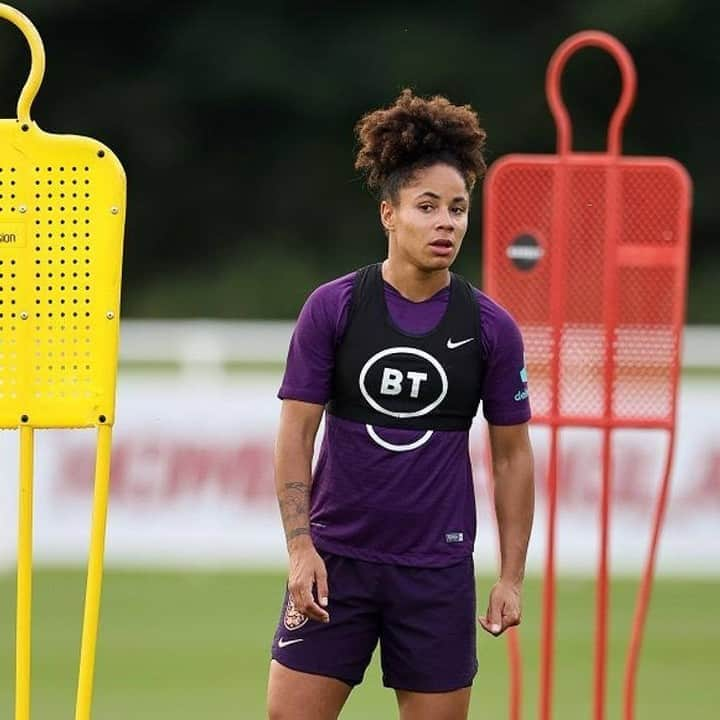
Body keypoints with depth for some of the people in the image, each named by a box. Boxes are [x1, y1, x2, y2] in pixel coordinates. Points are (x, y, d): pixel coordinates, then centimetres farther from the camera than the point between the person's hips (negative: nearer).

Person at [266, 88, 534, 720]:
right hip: (335, 557, -1)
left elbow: (512, 454, 6)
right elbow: (296, 432, -2)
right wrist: (300, 547, -9)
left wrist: (512, 577, 3)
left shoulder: (491, 328, 0)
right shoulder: (332, 308, -3)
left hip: (438, 571, 1)